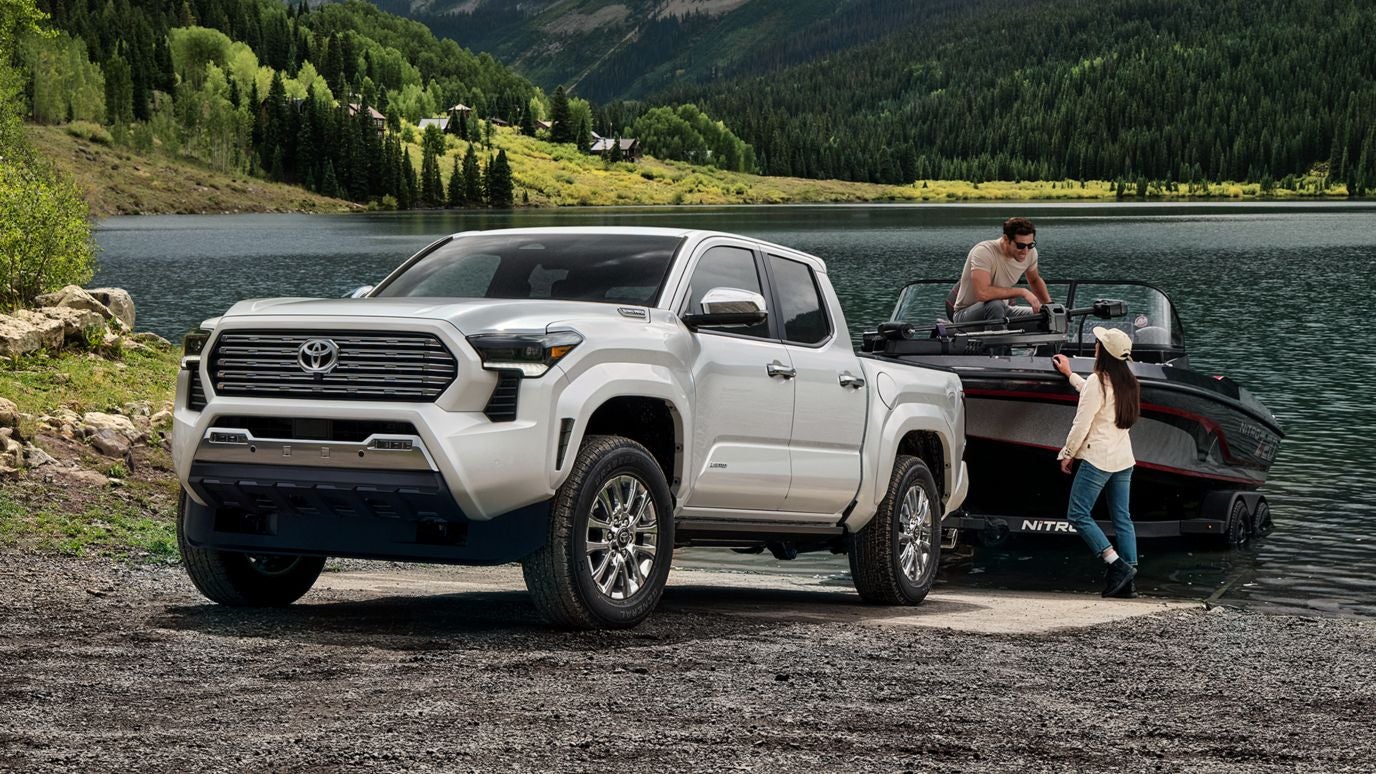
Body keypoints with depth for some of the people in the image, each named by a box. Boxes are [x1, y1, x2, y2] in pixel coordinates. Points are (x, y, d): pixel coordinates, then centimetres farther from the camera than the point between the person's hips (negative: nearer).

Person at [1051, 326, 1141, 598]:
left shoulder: (1097, 381, -13)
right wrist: (1070, 375, 44)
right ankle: (1128, 579, 3)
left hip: (1098, 458, -8)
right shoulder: (1127, 383, 12)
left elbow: (1082, 424, -15)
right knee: (1122, 519, 6)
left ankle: (1116, 564, -14)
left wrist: (1066, 454, -3)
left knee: (1078, 514, -4)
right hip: (1124, 458, 8)